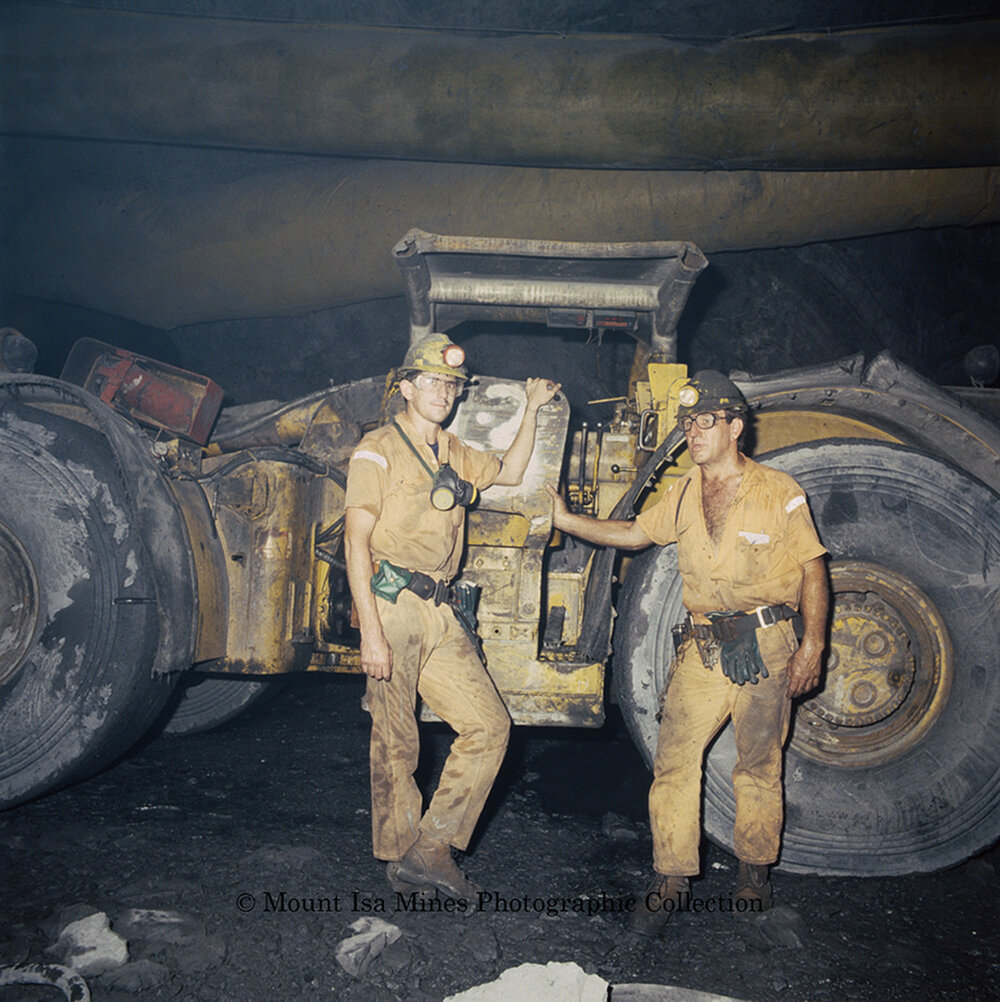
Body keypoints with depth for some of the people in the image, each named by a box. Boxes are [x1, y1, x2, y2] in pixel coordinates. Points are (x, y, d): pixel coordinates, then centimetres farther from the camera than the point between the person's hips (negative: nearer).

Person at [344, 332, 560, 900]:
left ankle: (429, 850, 9)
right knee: (397, 745, 2)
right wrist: (372, 633, -17)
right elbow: (357, 543, -11)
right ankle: (399, 861, 20)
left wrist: (532, 410, 25)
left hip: (441, 615, 7)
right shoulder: (379, 450, -5)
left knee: (490, 726, 1)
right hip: (392, 606, -7)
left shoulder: (454, 453, 17)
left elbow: (511, 473, 35)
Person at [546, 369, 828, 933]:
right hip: (701, 646, 4)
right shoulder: (684, 496, 9)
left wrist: (812, 645, -7)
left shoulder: (779, 492, -5)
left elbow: (813, 570, -2)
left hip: (765, 645, -3)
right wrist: (567, 520, 12)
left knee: (759, 764, 9)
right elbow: (635, 534, 20)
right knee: (675, 759, -3)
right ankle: (673, 880, 8)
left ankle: (755, 870, 29)